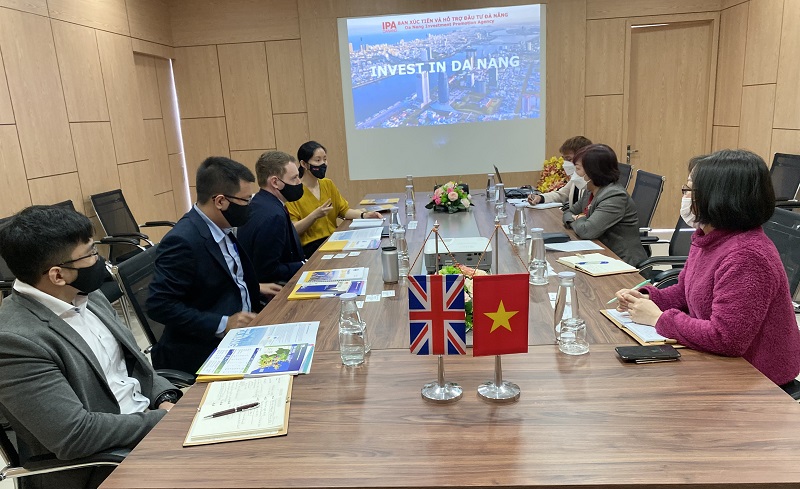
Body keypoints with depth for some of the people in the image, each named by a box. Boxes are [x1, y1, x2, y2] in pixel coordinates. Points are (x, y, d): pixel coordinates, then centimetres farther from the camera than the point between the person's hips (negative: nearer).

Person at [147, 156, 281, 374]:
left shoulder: (221, 229, 6)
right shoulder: (182, 241, -21)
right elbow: (159, 305, -22)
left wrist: (254, 288, 9)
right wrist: (223, 324, -24)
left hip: (240, 334, 9)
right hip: (204, 350, -9)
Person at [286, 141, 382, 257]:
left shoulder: (328, 184, 13)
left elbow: (344, 210, 14)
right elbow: (292, 230, -11)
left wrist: (363, 215, -4)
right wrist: (314, 215, -23)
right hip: (310, 247, -7)